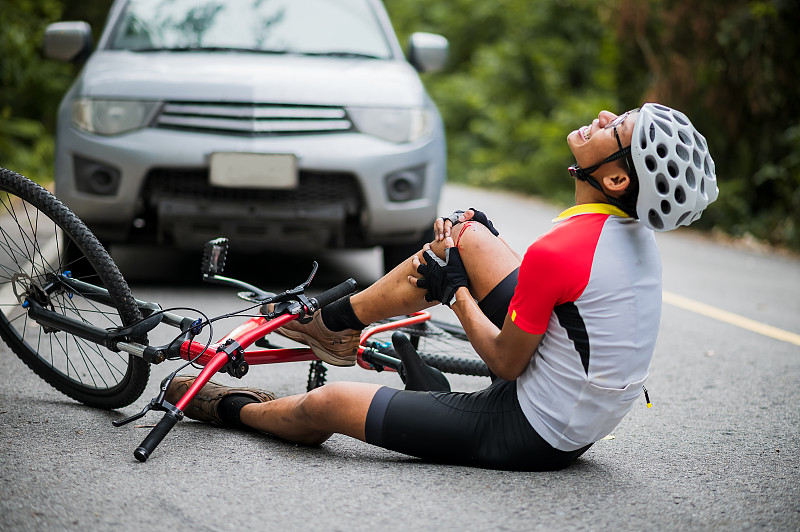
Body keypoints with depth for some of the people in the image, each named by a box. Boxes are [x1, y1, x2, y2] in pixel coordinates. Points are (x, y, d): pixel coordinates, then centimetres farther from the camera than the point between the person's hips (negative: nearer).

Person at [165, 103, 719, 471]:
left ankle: (234, 407, 32)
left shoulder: (558, 250, -32)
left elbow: (506, 362, -20)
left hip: (533, 434, -9)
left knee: (324, 404, -2)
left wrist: (454, 290, -4)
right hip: (588, 411, 9)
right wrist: (475, 235, 12)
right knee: (466, 234, 14)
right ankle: (332, 321, 30)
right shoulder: (636, 228, -5)